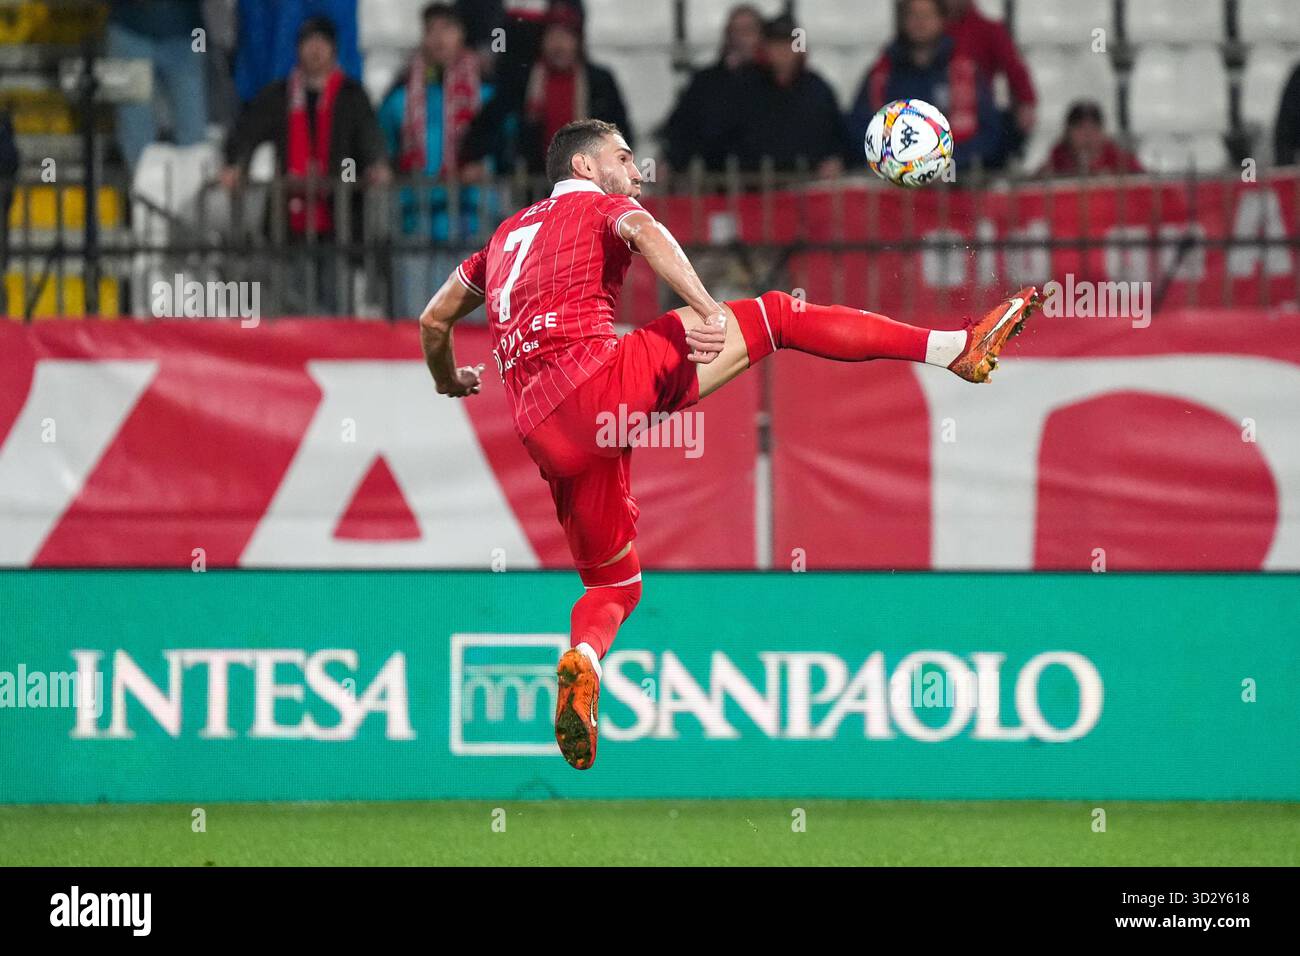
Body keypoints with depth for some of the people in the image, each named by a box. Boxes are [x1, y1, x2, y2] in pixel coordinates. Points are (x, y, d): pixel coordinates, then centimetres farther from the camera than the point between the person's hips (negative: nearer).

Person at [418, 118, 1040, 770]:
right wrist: (707, 309, -25)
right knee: (778, 316, -1)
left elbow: (434, 319, 37)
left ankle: (581, 662, -16)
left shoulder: (507, 234, 32)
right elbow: (645, 233, -10)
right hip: (601, 374, -6)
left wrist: (450, 384, 57)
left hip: (544, 434, 6)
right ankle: (959, 348, -11)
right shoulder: (599, 205, 15)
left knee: (612, 584, 18)